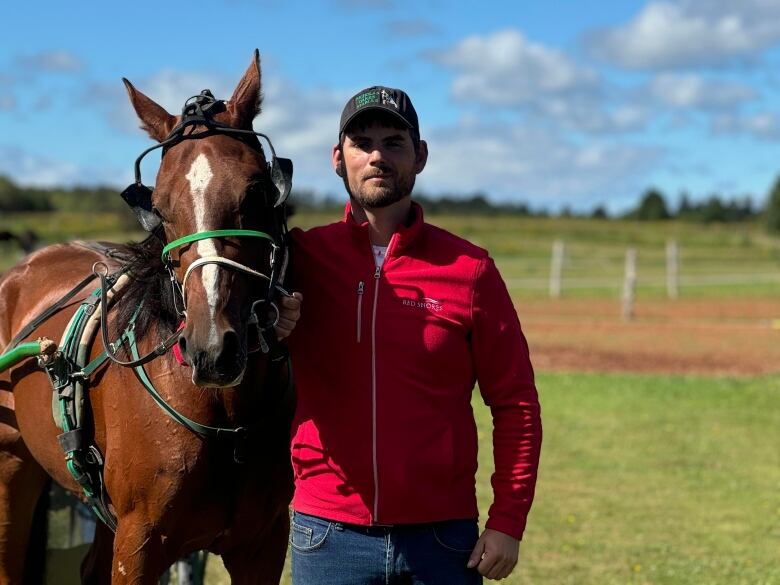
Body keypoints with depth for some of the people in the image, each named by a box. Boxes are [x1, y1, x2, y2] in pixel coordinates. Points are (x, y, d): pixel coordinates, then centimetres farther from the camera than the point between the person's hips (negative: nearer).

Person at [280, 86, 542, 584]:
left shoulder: (469, 269, 0)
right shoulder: (302, 258, 1)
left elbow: (515, 402, 2)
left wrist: (508, 521, -5)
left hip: (442, 538, 0)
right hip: (329, 537, 0)